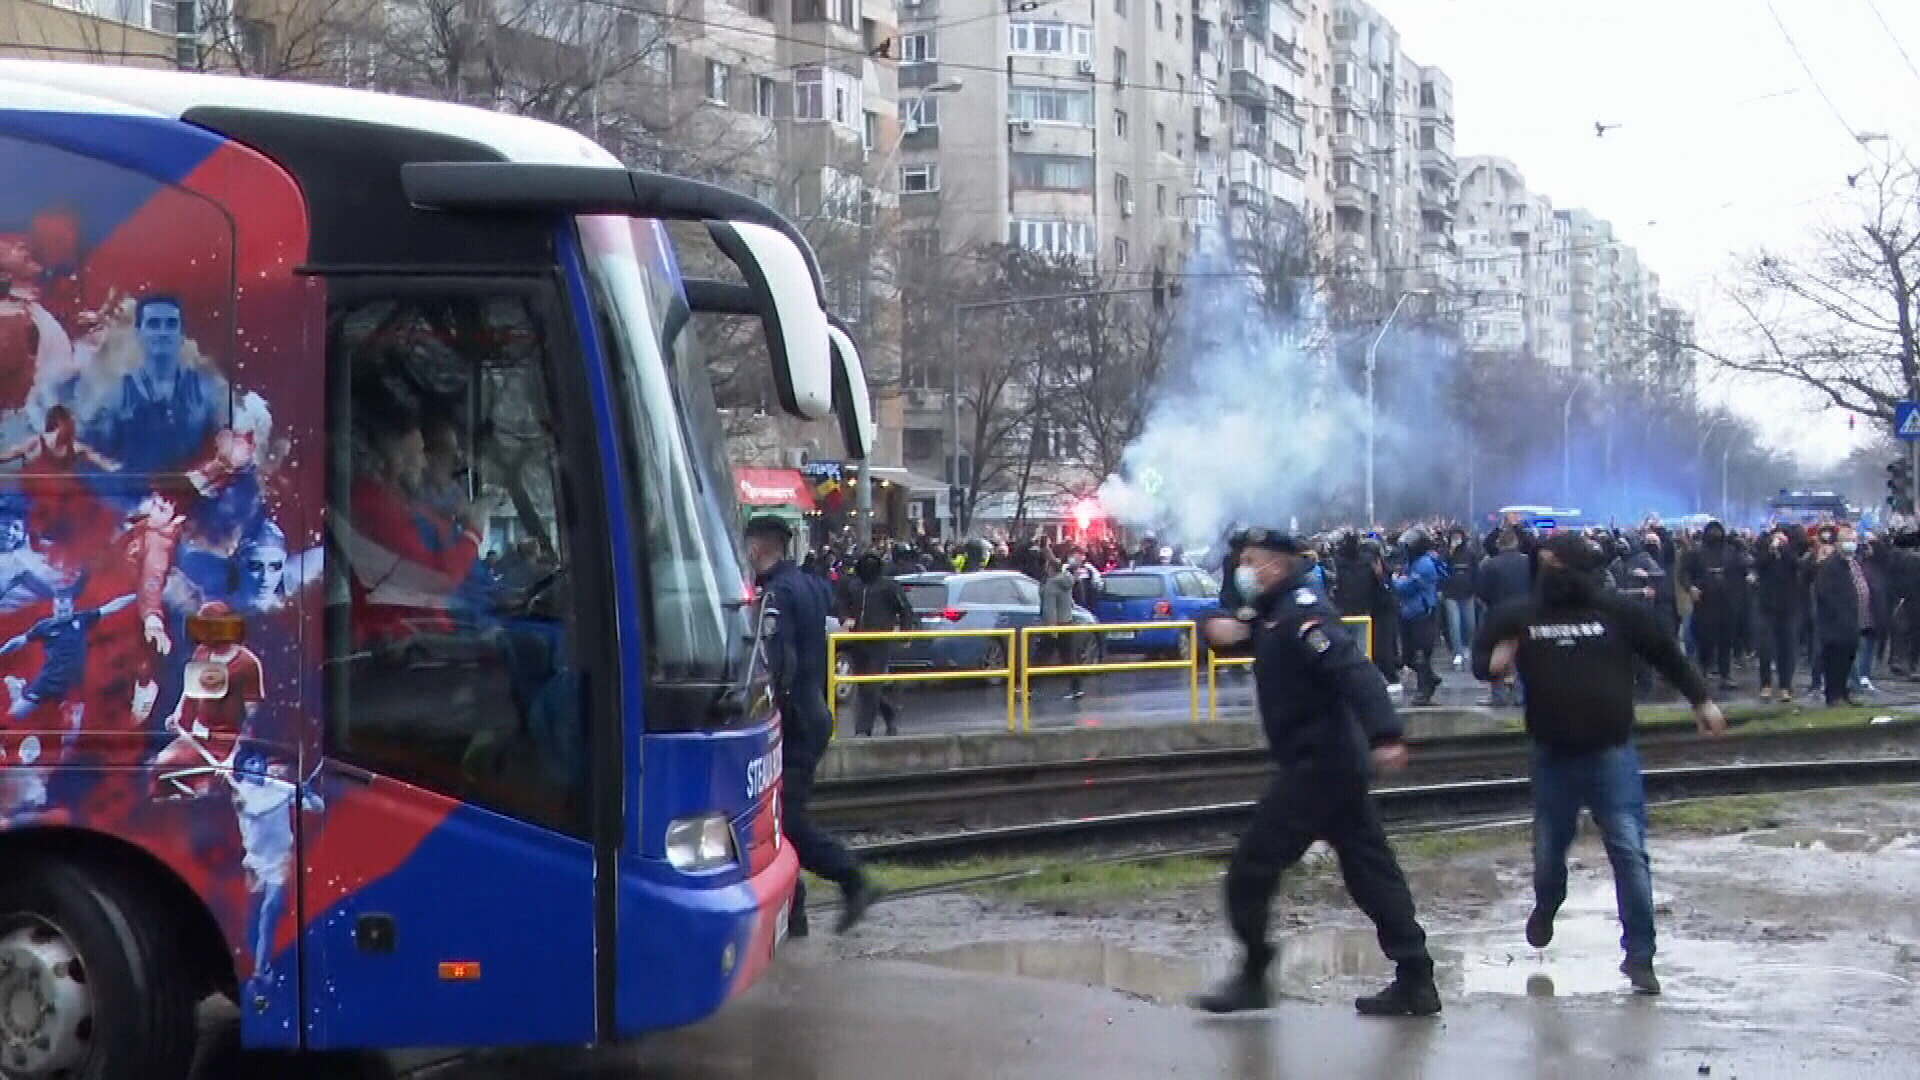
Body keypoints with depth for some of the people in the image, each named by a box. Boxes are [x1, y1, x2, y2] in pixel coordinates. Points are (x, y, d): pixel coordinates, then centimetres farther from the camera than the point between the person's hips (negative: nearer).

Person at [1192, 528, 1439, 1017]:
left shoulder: (1300, 615, -15)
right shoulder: (1270, 614, 15)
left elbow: (1354, 670, -28)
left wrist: (1383, 735, -40)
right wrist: (1219, 626, -1)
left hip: (1314, 764, -10)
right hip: (1336, 763, 10)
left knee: (1250, 870, -3)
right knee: (1370, 872, 8)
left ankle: (1253, 976, 6)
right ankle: (1415, 982, 9)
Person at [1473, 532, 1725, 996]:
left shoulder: (1618, 613, -4)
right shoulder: (1518, 618, 0)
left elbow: (1667, 654, 7)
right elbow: (1480, 660, 11)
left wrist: (1701, 699, 9)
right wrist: (1494, 662, -12)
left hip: (1612, 756, -2)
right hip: (1552, 758, 2)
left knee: (1630, 854, -6)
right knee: (1548, 849, 16)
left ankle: (1638, 955, 3)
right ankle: (1545, 908, 49)